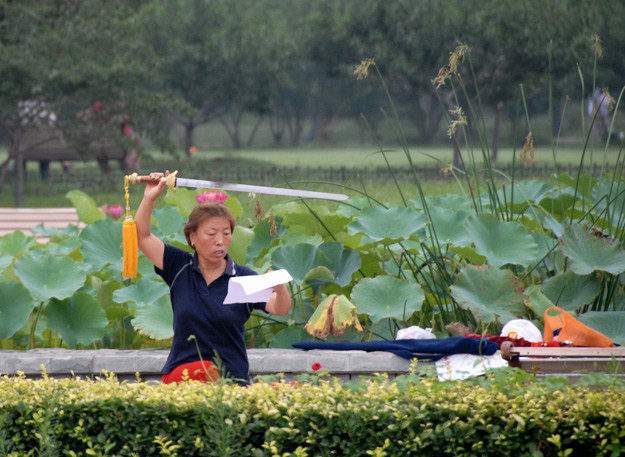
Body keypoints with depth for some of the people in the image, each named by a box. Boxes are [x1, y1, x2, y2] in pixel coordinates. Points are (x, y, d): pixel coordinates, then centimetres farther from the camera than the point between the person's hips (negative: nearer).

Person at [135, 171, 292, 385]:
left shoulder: (243, 277, 1)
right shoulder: (180, 267, 7)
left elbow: (280, 309, -10)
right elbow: (142, 236, 6)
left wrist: (280, 290, -33)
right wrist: (149, 198, -7)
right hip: (181, 373, 1)